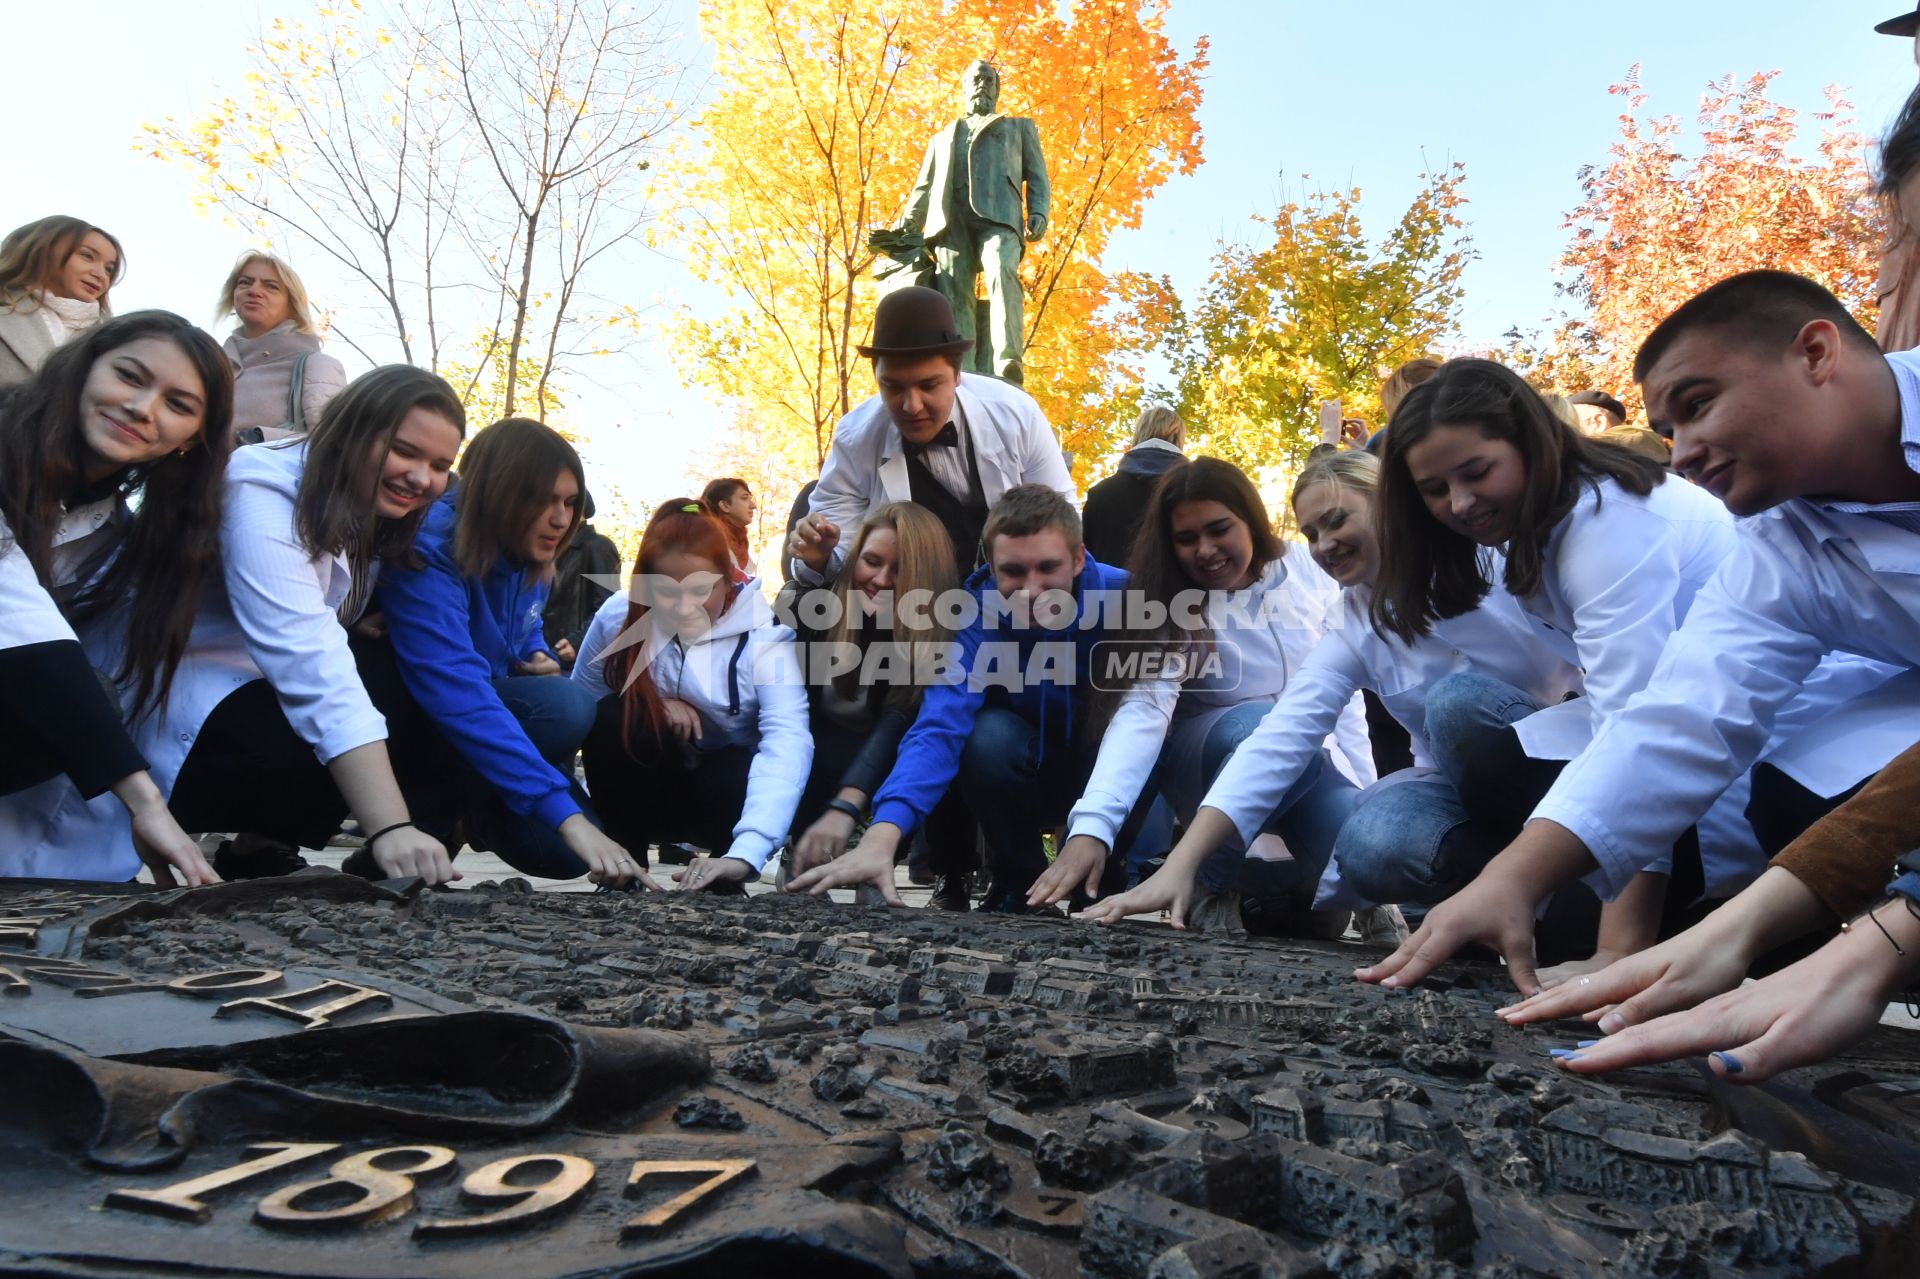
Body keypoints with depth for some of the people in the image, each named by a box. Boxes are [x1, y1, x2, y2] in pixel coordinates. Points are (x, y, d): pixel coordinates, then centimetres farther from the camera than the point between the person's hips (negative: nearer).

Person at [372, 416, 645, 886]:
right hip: (413, 727, -6)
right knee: (564, 707, -31)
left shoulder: (526, 556, -2)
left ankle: (475, 812, 15)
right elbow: (458, 696, -40)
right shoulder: (429, 552, -27)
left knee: (567, 852, -13)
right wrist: (566, 816, -48)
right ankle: (422, 826, -13)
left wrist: (537, 655, -6)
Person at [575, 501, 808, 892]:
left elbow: (788, 743, -39)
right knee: (609, 717, -26)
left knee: (739, 776, -35)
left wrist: (743, 853, -54)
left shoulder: (763, 636, -24)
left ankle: (725, 871, -4)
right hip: (644, 791, 2)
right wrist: (651, 705, -22)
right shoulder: (617, 617, -15)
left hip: (723, 794, -2)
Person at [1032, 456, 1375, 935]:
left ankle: (1269, 896, 4)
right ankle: (1212, 891, -17)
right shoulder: (1168, 604, -16)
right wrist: (1090, 827, -46)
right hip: (1211, 760, -2)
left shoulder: (1306, 568, -7)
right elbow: (1143, 708, -31)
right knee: (1258, 726, -37)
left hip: (1313, 768, 2)